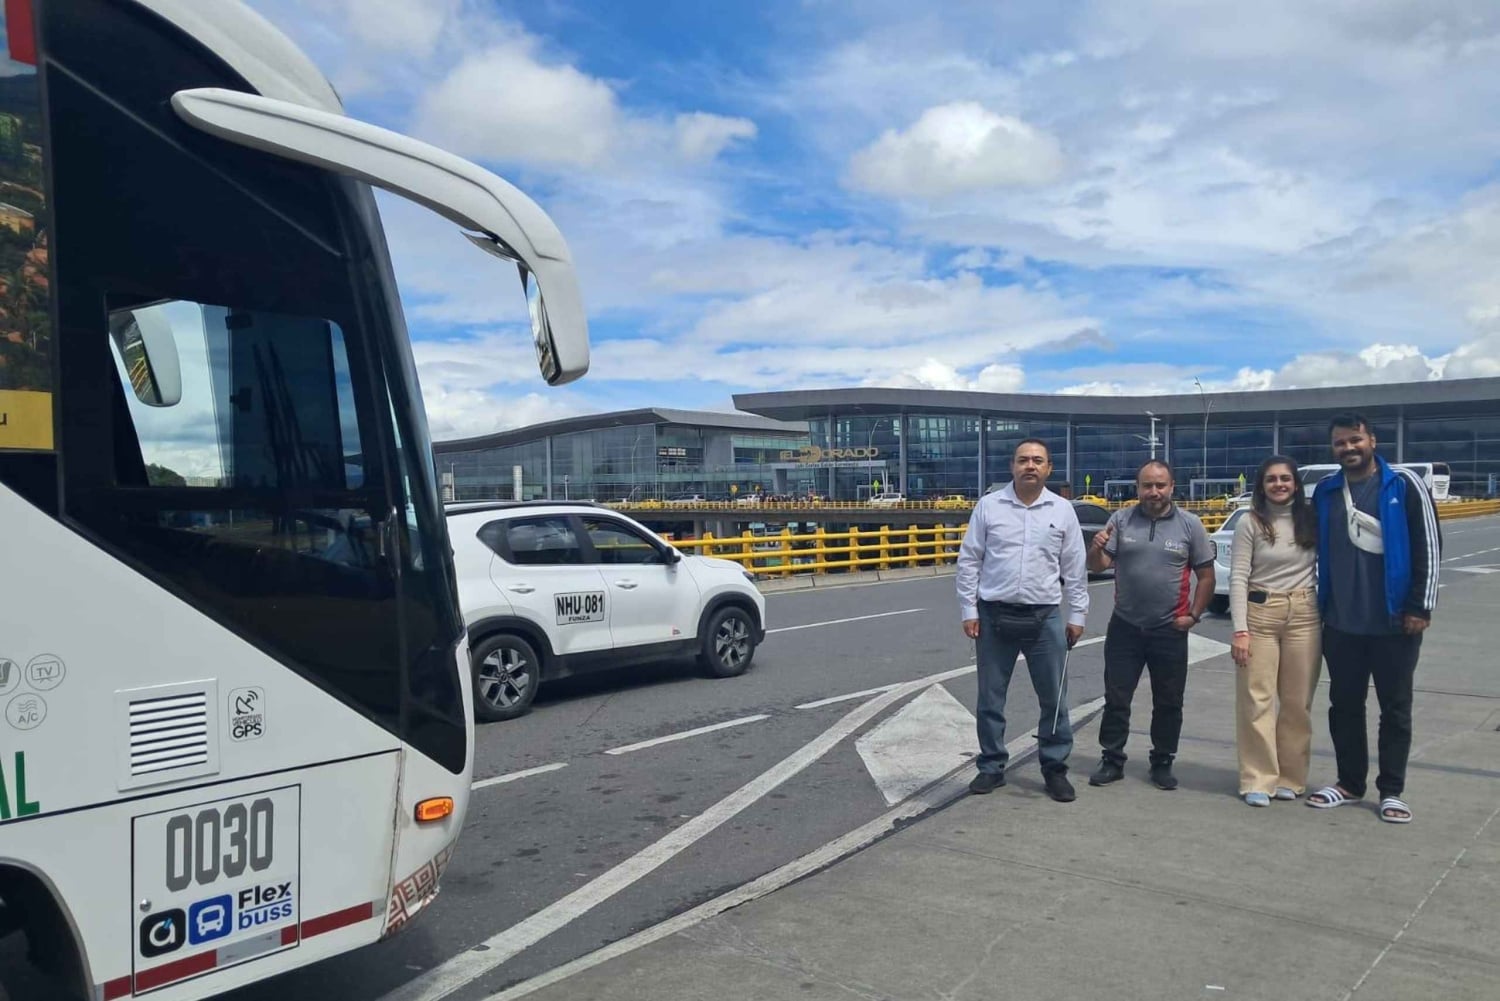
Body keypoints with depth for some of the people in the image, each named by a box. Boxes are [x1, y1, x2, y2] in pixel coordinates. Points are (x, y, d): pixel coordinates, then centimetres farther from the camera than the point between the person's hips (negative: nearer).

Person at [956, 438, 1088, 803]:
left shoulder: (1062, 510, 4)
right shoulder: (988, 506, 0)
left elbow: (1075, 568, 7)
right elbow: (969, 561, 1)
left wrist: (1077, 615, 4)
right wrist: (969, 611, -2)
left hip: (1045, 618, 1)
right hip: (994, 615, 0)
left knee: (1054, 699, 6)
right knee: (990, 698, 7)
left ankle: (1055, 769, 21)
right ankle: (991, 767, 21)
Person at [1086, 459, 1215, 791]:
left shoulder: (1190, 525, -1)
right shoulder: (1120, 520, -1)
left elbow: (1206, 575, 4)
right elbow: (1097, 567, -4)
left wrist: (1193, 615, -4)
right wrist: (1096, 548, -25)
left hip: (1170, 630, 0)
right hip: (1125, 626, 0)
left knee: (1168, 703, 10)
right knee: (1116, 699, 6)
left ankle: (1162, 763, 24)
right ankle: (1112, 761, 17)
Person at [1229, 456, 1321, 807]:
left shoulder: (1312, 519, 5)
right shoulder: (1250, 523, -1)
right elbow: (1238, 578, -4)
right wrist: (1240, 630, -11)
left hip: (1305, 616, 2)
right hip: (1260, 614, -2)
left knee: (1298, 701, 7)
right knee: (1257, 700, -2)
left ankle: (1291, 778, 19)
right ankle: (1259, 780, 6)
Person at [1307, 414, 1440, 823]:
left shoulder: (1404, 484, -6)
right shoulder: (1325, 491, 6)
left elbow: (1429, 547, -7)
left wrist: (1420, 606, -11)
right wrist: (1321, 604, 13)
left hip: (1394, 621, -4)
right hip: (1340, 622, 4)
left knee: (1395, 709, 7)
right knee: (1344, 705, 11)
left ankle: (1391, 791, 17)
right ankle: (1349, 783, 23)